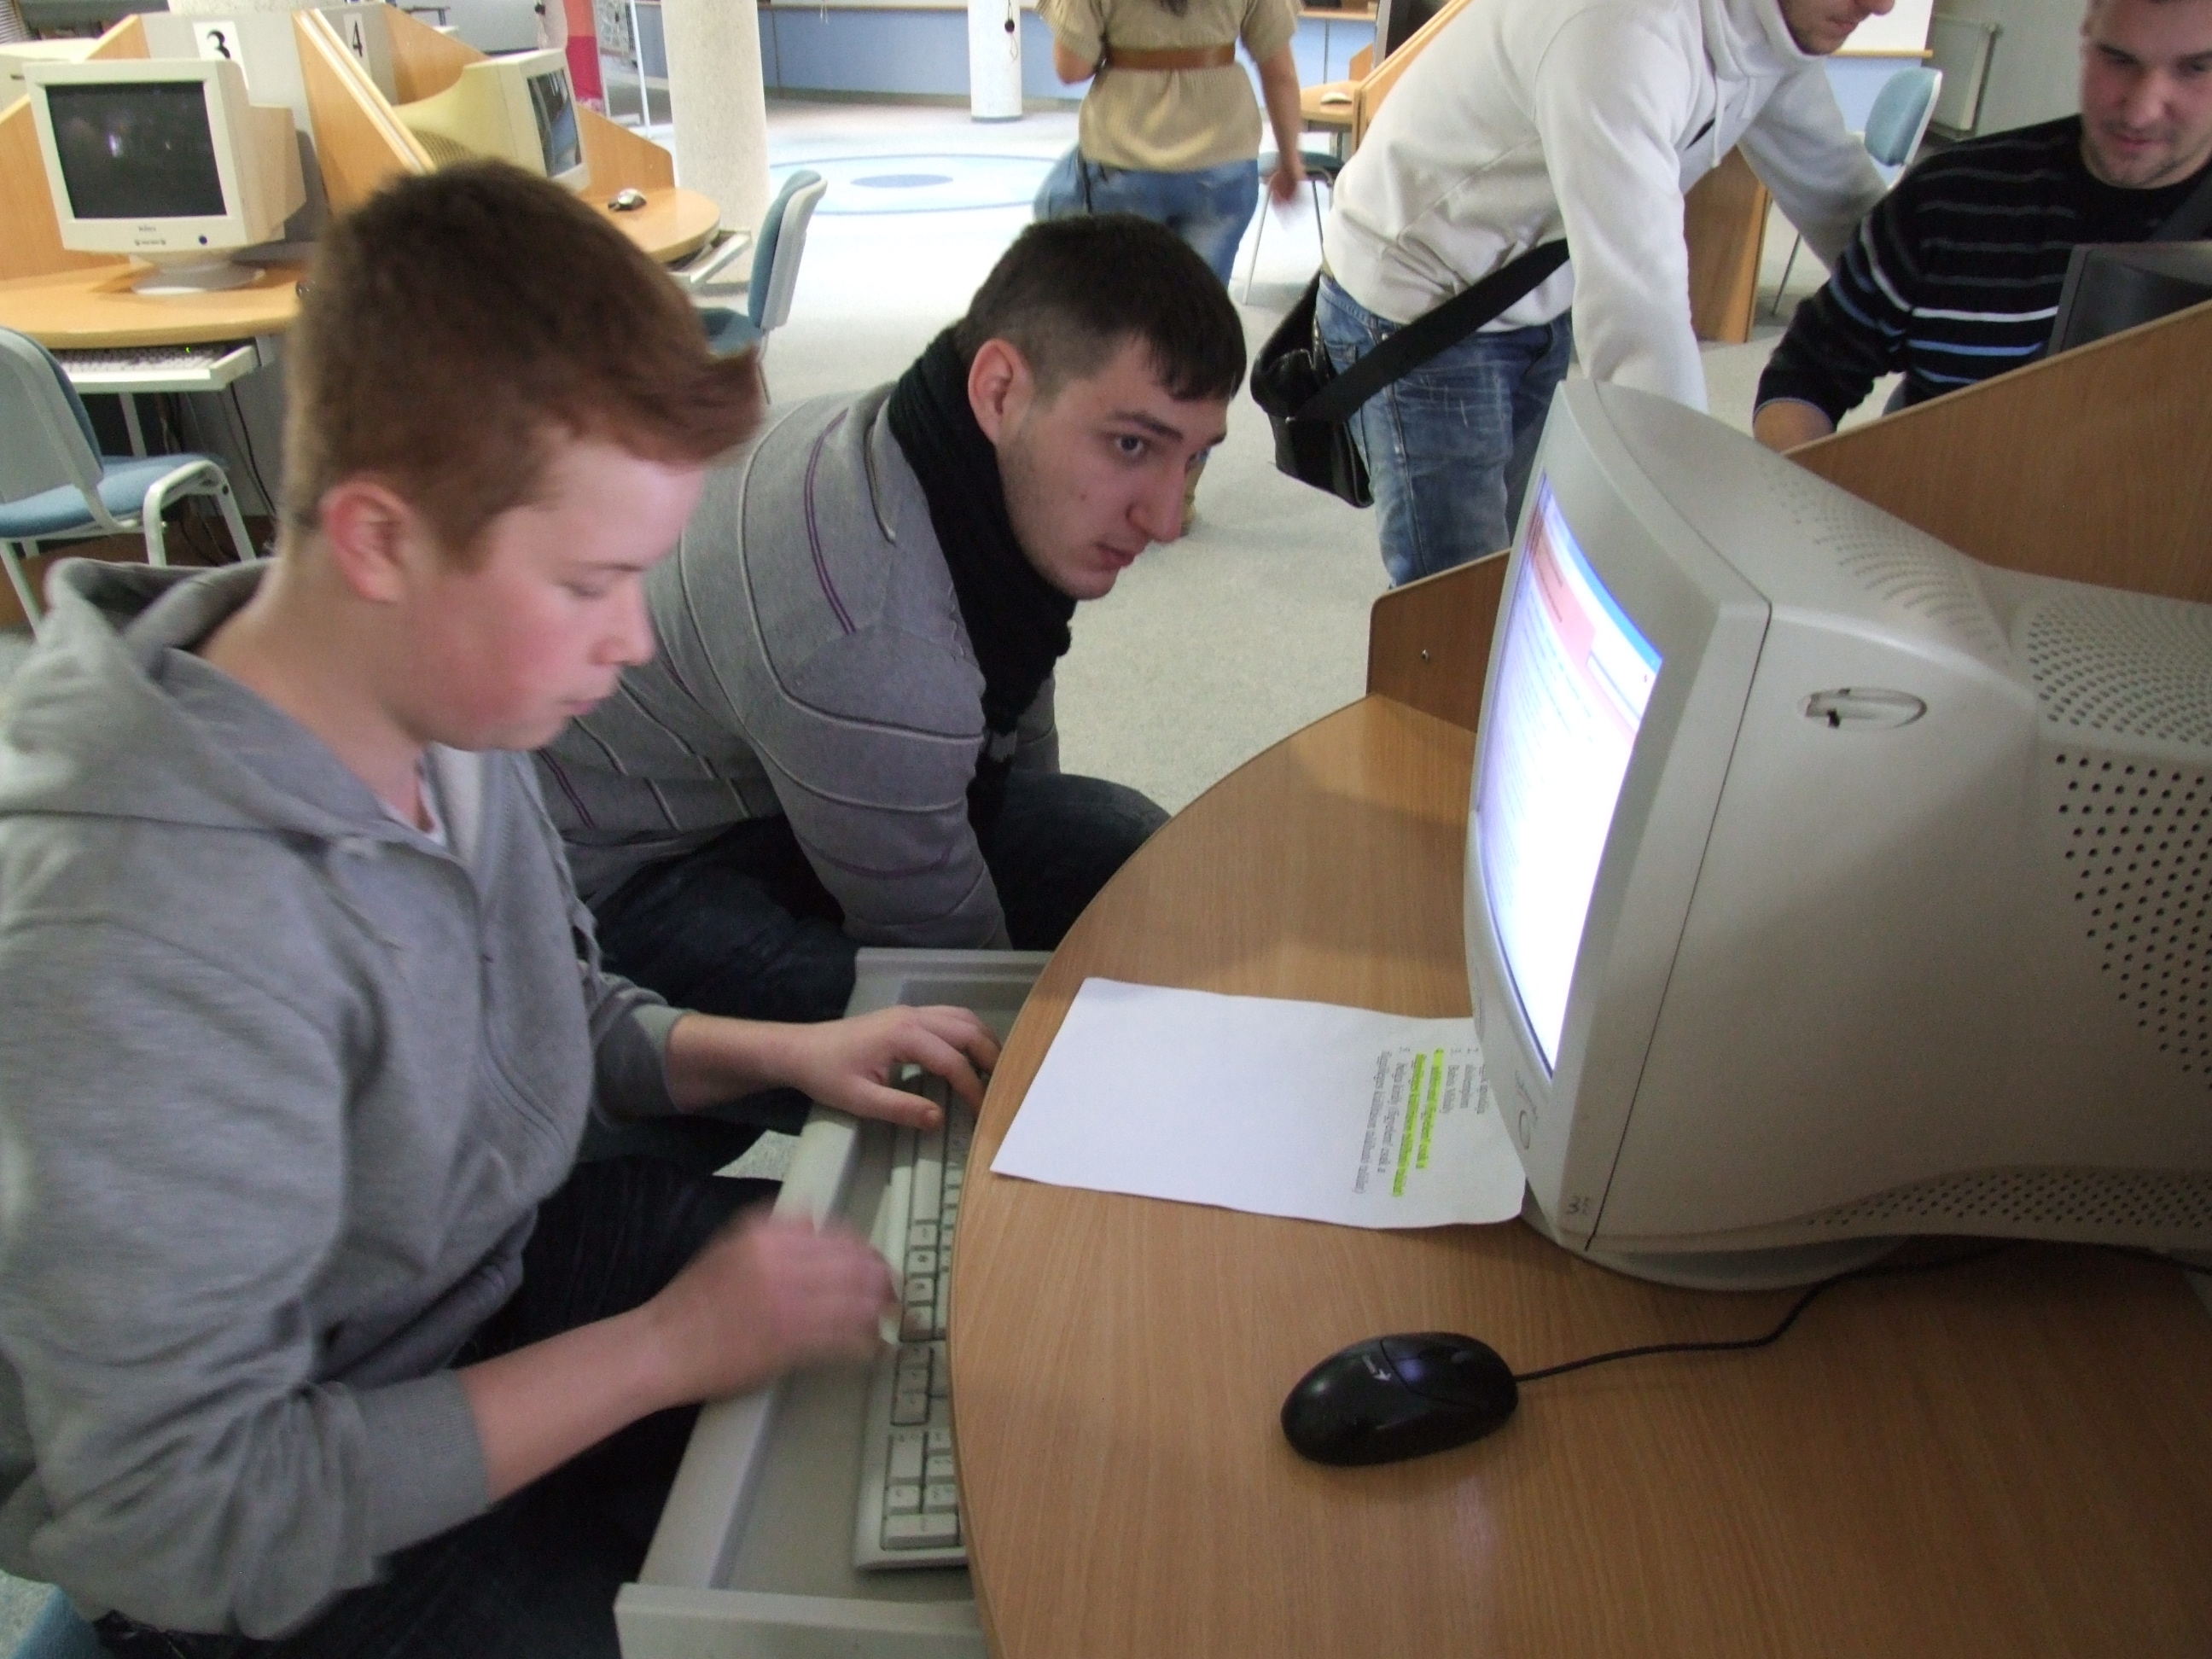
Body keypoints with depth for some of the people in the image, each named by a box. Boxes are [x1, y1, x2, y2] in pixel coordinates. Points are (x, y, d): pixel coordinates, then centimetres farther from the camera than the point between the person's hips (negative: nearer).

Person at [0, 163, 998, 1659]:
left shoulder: (446, 704, -11)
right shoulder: (139, 945, -35)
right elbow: (181, 1519, -29)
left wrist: (773, 1052, -7)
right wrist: (664, 1349, -26)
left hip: (494, 1257, 7)